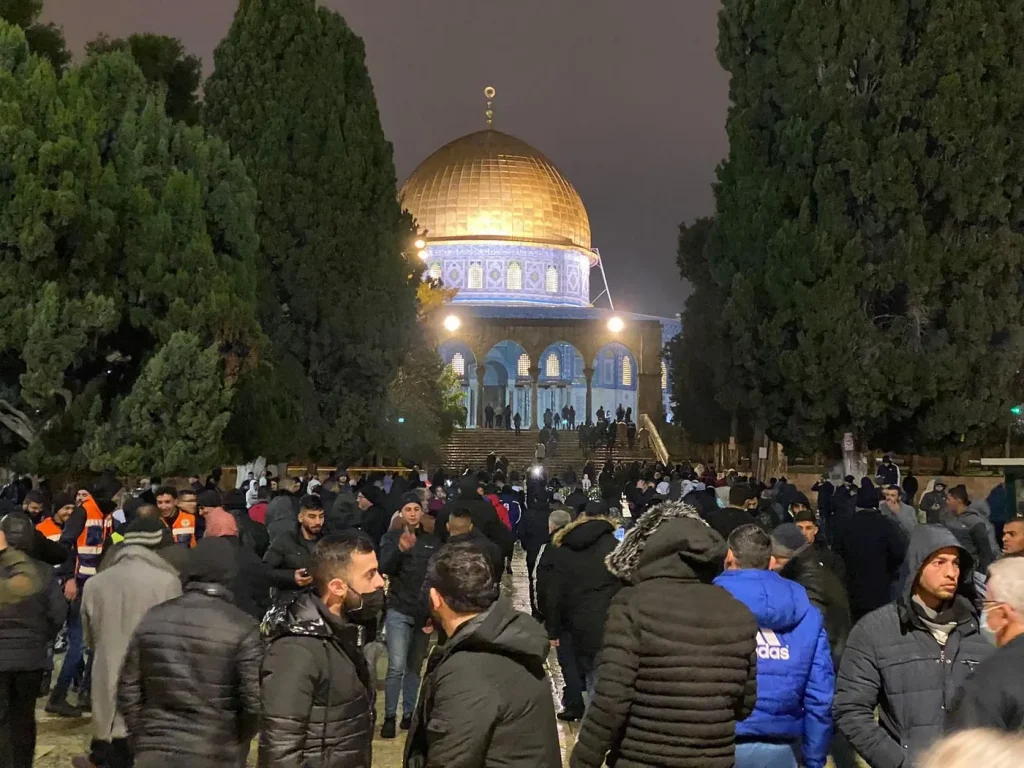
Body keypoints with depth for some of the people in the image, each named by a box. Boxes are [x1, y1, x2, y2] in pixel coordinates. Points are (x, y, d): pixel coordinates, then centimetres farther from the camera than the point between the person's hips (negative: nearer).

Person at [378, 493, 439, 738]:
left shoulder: (433, 541, 8)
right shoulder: (391, 538, 1)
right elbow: (384, 568, -15)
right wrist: (400, 549, -34)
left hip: (424, 612, 3)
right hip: (399, 611, -3)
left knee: (415, 667, 9)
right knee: (396, 667, -11)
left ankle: (408, 714, 18)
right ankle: (389, 717, -4)